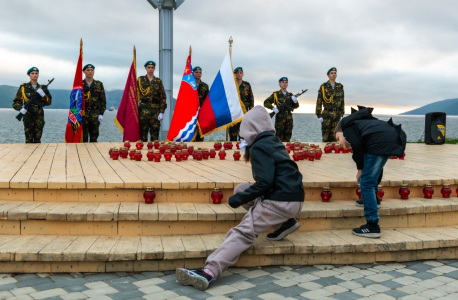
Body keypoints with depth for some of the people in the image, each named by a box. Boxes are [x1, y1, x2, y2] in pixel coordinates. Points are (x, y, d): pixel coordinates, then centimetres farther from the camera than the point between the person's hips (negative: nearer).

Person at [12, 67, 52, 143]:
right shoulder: (23, 87, 6)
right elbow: (16, 102, 4)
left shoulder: (42, 88, 13)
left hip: (39, 117, 2)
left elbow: (49, 102, 7)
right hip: (28, 116, -2)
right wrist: (20, 108, -16)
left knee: (37, 140, 4)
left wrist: (43, 95, -11)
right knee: (29, 140, -5)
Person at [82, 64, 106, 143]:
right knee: (83, 138, 1)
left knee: (94, 138, 6)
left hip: (95, 116, 2)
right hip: (82, 115, -1)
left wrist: (101, 114, -1)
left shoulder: (99, 84, 10)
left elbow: (103, 100, 8)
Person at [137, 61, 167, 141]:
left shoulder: (158, 81, 10)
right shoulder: (140, 80, 10)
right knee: (143, 132, -1)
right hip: (143, 108, 0)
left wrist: (162, 112, -3)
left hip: (156, 110, 1)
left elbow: (163, 97, 6)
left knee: (155, 132, 0)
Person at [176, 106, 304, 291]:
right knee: (240, 190, 18)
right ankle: (284, 223, 10)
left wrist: (238, 200, -9)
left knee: (243, 232, -19)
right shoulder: (273, 142, 18)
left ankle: (209, 272, -35)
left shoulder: (259, 147, -8)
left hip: (281, 201, -9)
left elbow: (264, 183, -17)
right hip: (292, 197, 9)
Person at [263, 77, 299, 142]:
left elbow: (295, 106, 11)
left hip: (289, 119, 4)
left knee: (287, 139, 4)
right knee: (279, 139, -6)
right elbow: (266, 103, 5)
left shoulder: (290, 95, 15)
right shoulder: (275, 94, 6)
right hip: (280, 119, -3)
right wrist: (273, 108, -11)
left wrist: (295, 101, -11)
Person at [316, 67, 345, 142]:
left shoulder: (340, 87, 10)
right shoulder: (323, 87, 1)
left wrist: (342, 114, 9)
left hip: (337, 114, 3)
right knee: (325, 137, -3)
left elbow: (342, 101, 14)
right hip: (326, 114, -3)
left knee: (334, 136, 3)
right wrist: (319, 115, -6)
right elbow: (319, 102, -1)